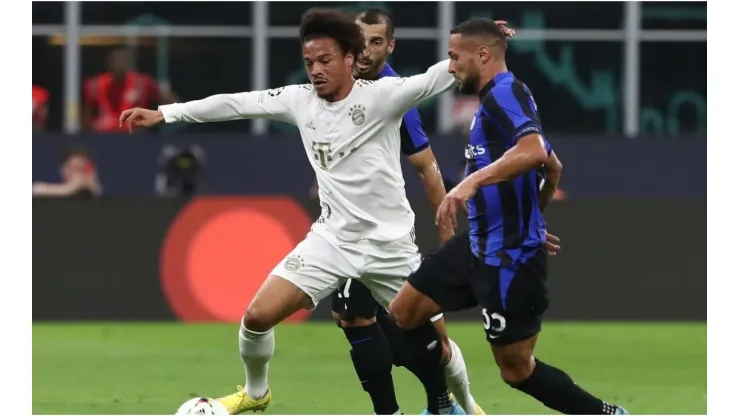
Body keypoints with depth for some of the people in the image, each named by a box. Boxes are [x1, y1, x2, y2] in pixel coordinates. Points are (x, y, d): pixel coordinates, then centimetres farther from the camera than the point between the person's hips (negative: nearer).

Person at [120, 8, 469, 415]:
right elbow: (236, 103, 3)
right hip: (331, 239, 3)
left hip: (388, 242, -3)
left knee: (428, 334, 1)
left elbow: (433, 79, -25)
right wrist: (162, 113, 5)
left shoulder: (381, 95, -13)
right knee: (257, 316, -6)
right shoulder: (300, 99, -1)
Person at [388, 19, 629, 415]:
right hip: (478, 245, 10)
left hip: (507, 257, -10)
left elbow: (534, 151, -36)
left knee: (517, 369, -2)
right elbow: (554, 167, 27)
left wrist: (471, 182, -43)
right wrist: (532, 220, 37)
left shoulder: (505, 92, -15)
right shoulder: (497, 99, 16)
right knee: (403, 312, 9)